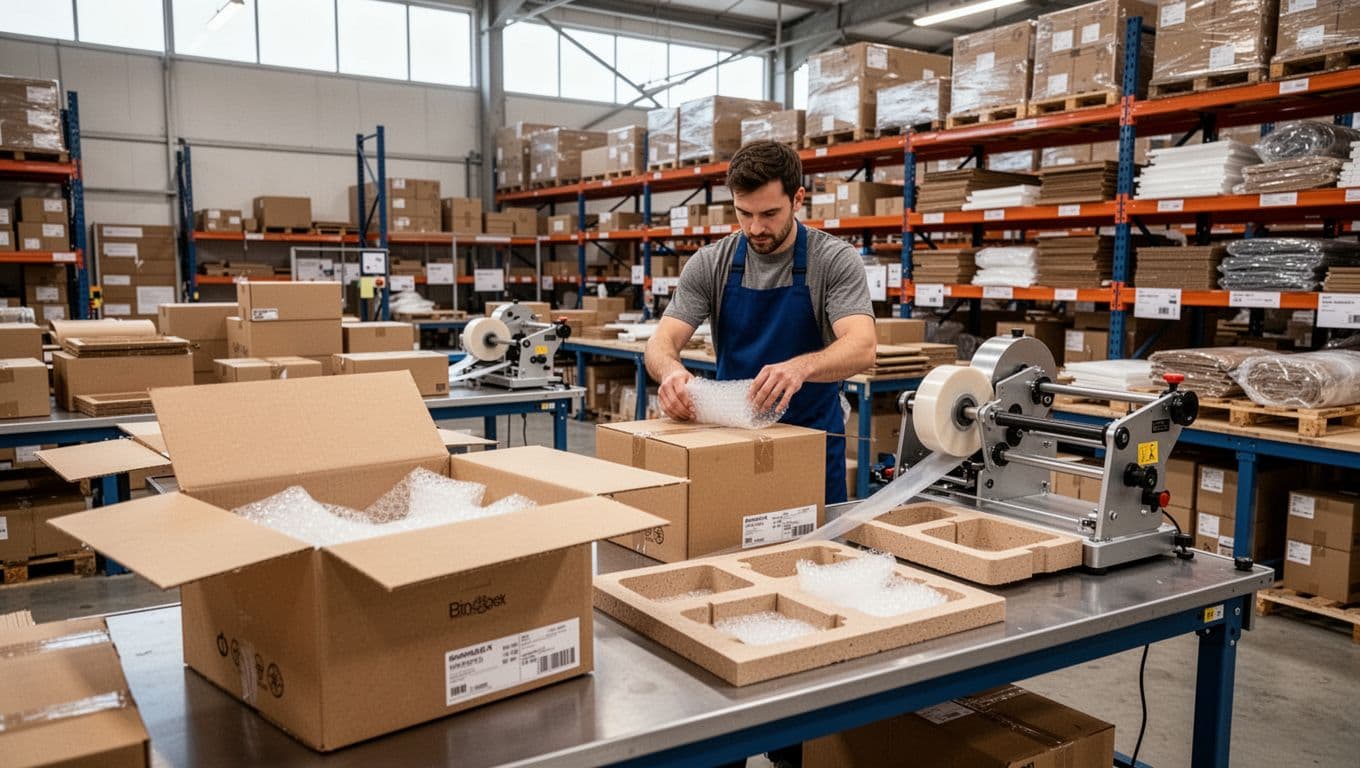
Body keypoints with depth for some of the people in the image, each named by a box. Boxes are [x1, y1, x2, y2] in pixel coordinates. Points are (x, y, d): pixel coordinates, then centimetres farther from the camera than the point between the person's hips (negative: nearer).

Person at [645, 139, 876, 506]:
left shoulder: (836, 260, -12)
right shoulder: (710, 263, -4)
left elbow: (862, 347, -25)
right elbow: (661, 342, -9)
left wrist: (801, 366, -45)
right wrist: (670, 369, -34)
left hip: (812, 440, -2)